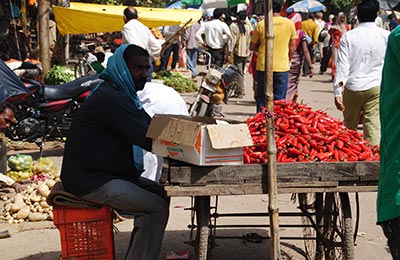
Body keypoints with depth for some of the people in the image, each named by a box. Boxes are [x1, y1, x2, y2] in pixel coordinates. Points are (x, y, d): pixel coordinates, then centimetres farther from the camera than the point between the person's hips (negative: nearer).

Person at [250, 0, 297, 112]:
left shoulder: (261, 25, -5)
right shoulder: (289, 24, -2)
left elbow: (252, 47, 3)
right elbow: (292, 48, 3)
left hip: (263, 66, 0)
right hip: (282, 67, 1)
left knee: (261, 98, 10)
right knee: (279, 100, 7)